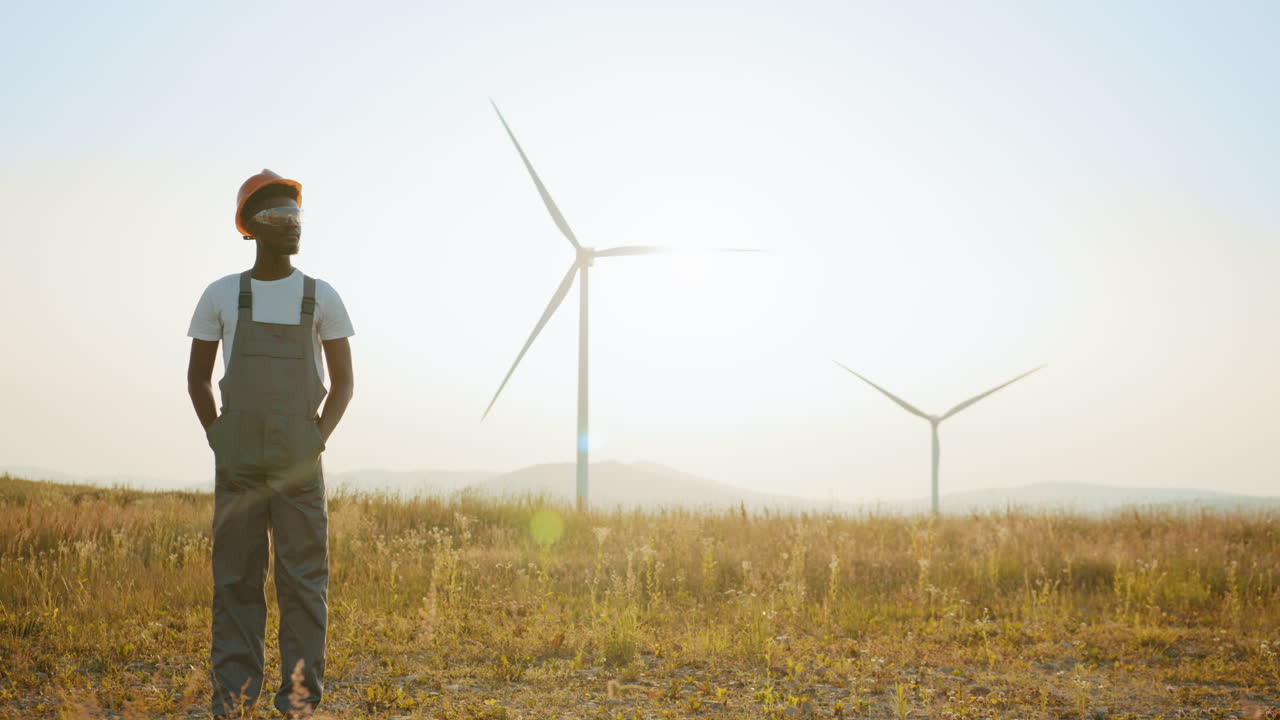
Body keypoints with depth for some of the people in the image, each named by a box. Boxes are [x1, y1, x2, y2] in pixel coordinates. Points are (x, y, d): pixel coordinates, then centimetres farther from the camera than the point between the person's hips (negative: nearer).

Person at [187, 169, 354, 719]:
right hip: (237, 462, 0)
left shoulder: (322, 297, 3)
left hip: (298, 462, 0)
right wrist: (217, 442, 0)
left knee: (304, 578, -3)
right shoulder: (220, 295, 4)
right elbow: (197, 377, 11)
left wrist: (318, 442, -8)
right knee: (236, 577, 1)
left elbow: (343, 381, 6)